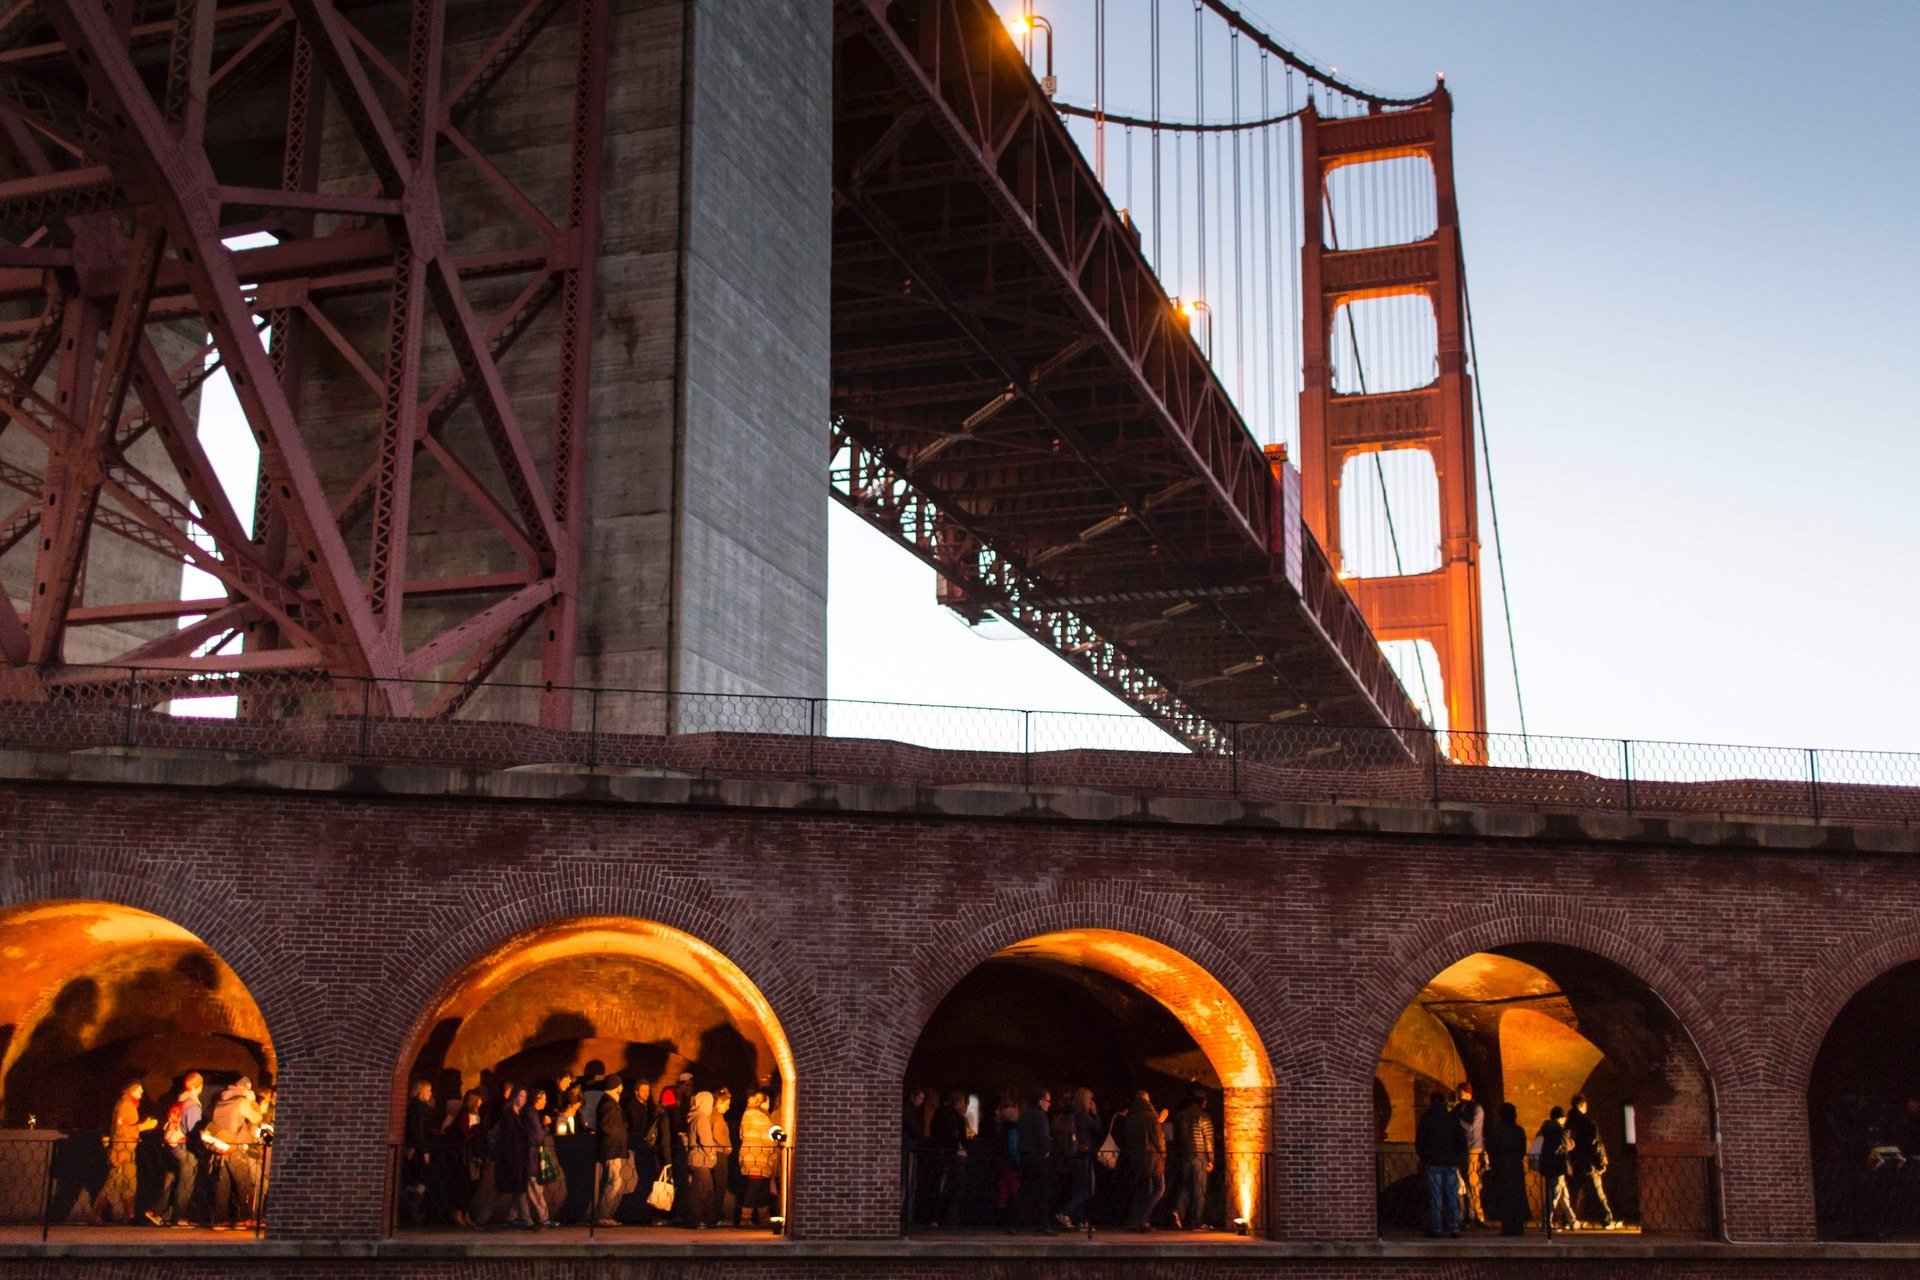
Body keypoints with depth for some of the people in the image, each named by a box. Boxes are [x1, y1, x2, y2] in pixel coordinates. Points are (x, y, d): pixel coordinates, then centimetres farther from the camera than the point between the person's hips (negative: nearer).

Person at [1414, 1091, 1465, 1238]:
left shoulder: (1425, 1118, -1)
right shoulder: (1452, 1118, 5)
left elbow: (1419, 1143, 0)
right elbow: (1462, 1141, 5)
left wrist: (1424, 1157, 15)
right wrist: (1457, 1158, 15)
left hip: (1433, 1163, -2)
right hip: (1451, 1163, 2)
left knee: (1435, 1196, -1)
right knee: (1452, 1196, 4)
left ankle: (1436, 1228, -4)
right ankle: (1454, 1227, 1)